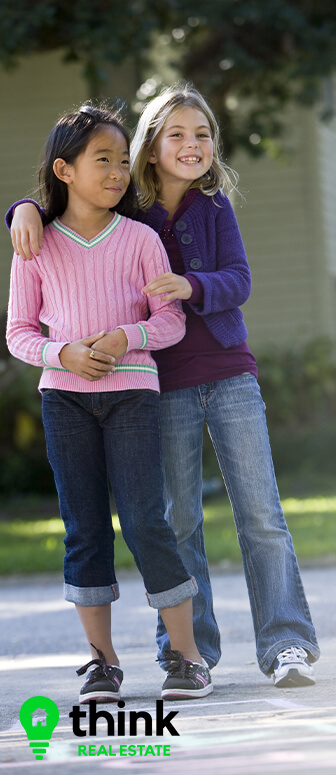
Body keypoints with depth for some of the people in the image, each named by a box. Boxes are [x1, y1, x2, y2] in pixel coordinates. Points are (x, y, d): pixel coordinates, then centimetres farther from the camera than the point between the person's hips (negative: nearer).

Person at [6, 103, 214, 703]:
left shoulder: (140, 239, 3)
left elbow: (171, 319, 4)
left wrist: (127, 337, -16)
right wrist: (63, 353, -13)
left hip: (131, 390, -1)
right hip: (65, 396, 1)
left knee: (145, 519, -8)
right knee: (84, 526, 2)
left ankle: (186, 656, 0)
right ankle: (102, 661, 9)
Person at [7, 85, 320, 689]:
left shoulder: (214, 207, 2)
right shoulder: (126, 213, 1)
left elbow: (239, 282, -8)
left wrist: (192, 286, -28)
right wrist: (26, 209, -12)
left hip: (229, 373, 0)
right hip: (166, 384, 0)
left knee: (261, 513, -5)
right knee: (178, 519, 5)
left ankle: (287, 645, -3)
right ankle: (188, 649, 13)